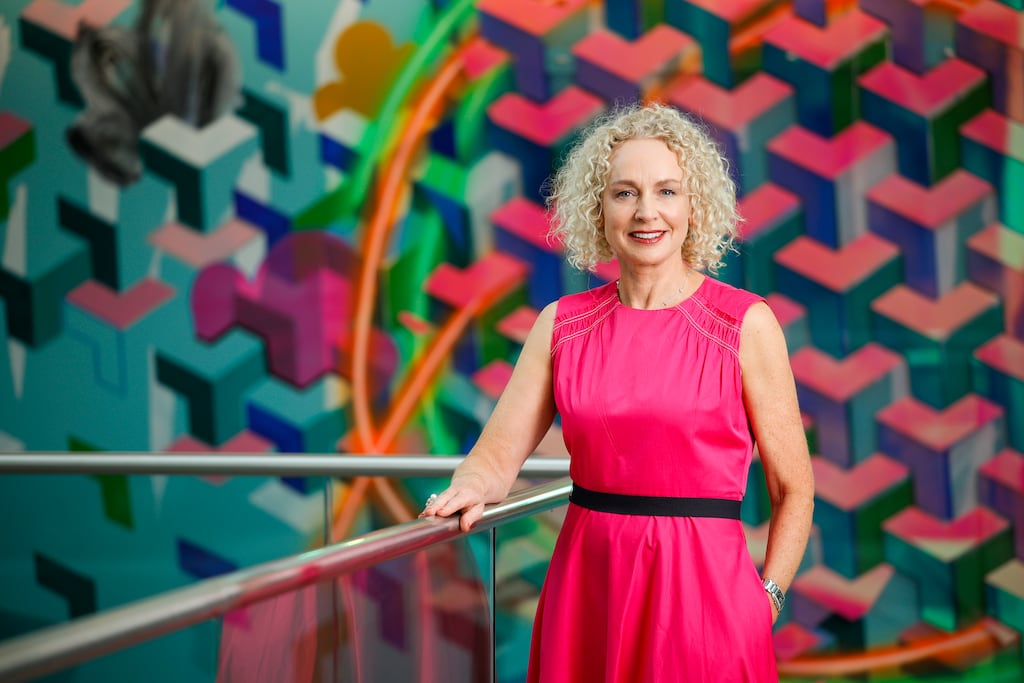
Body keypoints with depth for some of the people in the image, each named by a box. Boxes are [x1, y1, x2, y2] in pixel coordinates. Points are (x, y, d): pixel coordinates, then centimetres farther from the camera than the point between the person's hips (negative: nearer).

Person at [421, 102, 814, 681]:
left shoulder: (745, 324, -4)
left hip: (700, 588, -3)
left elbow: (794, 489, -3)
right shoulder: (561, 325, 5)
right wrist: (471, 490, -18)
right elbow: (498, 453, 3)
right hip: (586, 588, 3)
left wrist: (764, 602, -10)